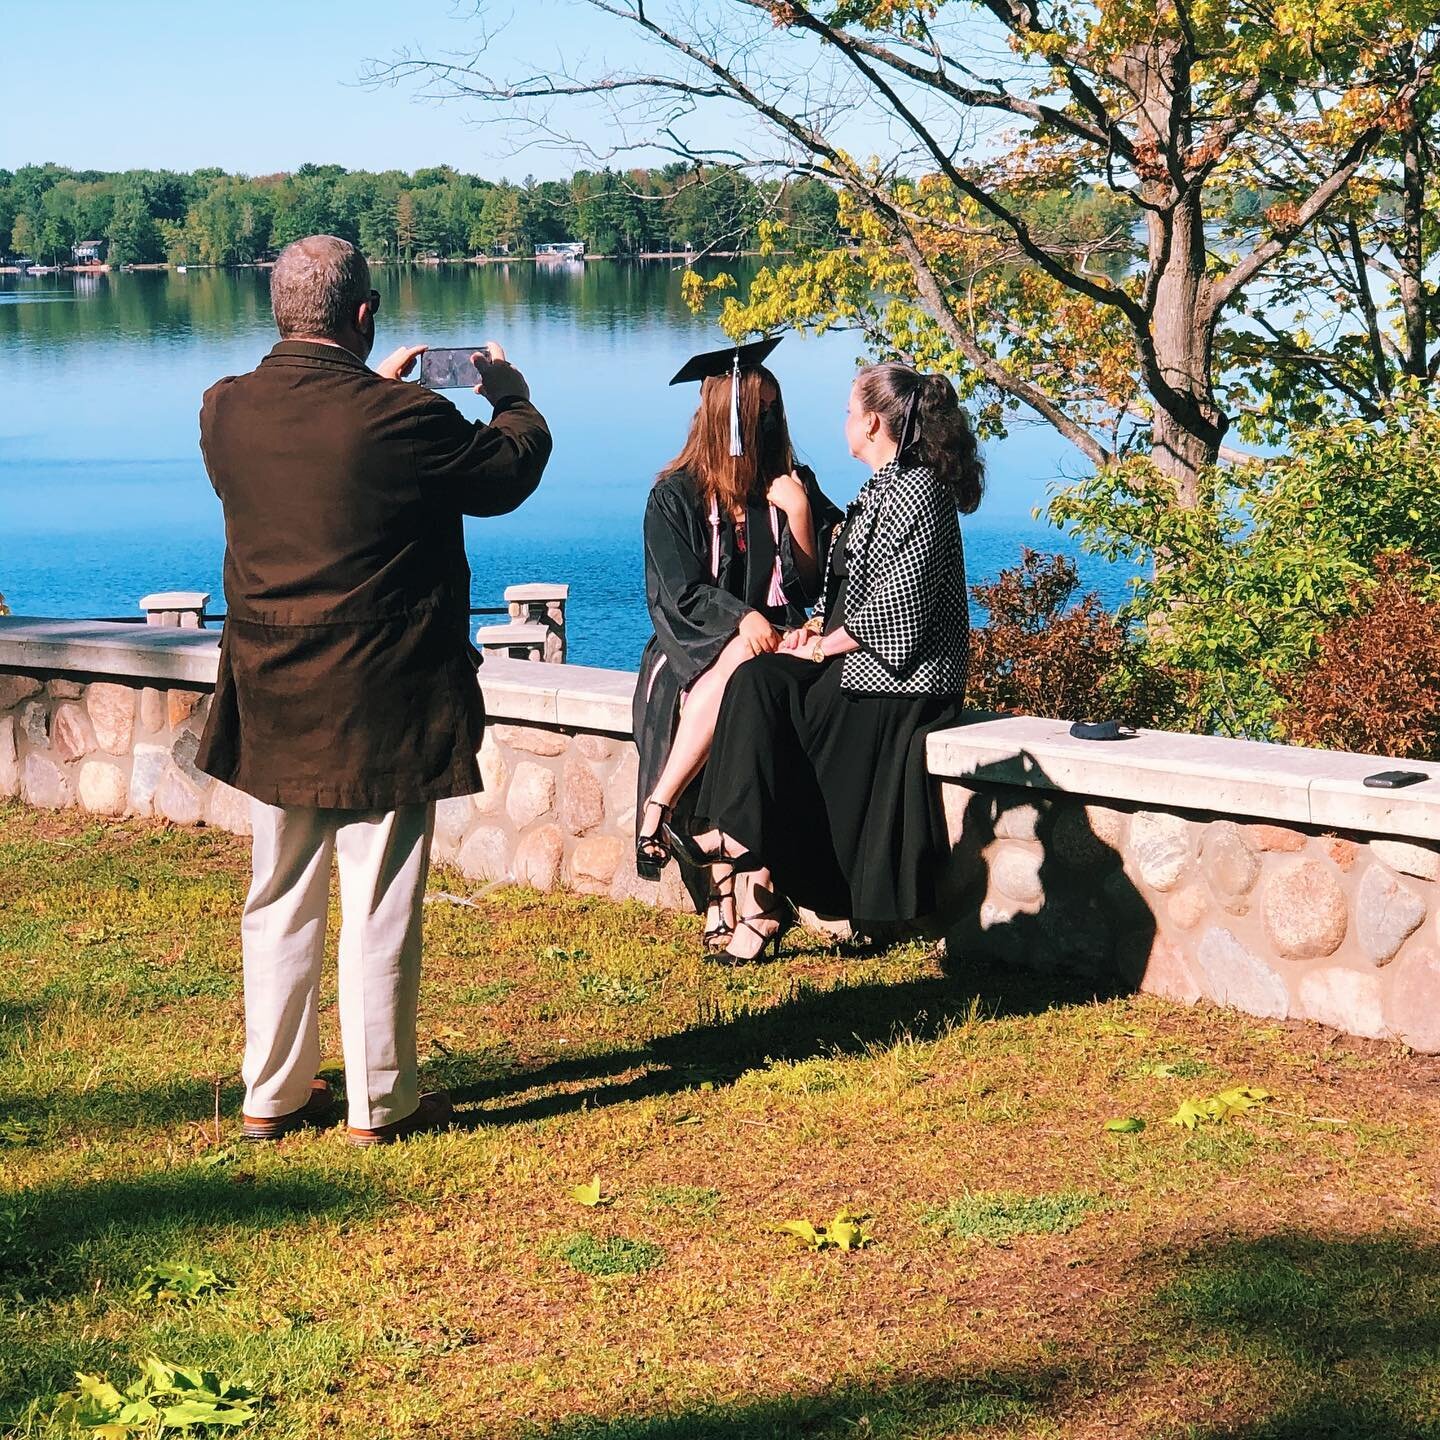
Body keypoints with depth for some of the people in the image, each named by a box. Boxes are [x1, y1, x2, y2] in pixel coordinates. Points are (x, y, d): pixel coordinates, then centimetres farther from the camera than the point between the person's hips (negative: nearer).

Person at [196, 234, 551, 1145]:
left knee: (281, 900, 16)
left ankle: (273, 1094, 24)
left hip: (272, 702, 5)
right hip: (383, 707, -5)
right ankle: (380, 1101, 13)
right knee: (379, 906, 5)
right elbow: (507, 475, -3)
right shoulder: (403, 419, -20)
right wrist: (512, 398, 15)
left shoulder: (226, 411, -3)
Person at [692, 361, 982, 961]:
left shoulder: (917, 491, -13)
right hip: (852, 659, 9)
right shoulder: (885, 488, 17)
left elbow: (898, 607, -20)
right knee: (756, 682, -14)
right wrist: (813, 628, 5)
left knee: (763, 691, -21)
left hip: (901, 676, -9)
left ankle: (763, 899, -15)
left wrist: (824, 644, -10)